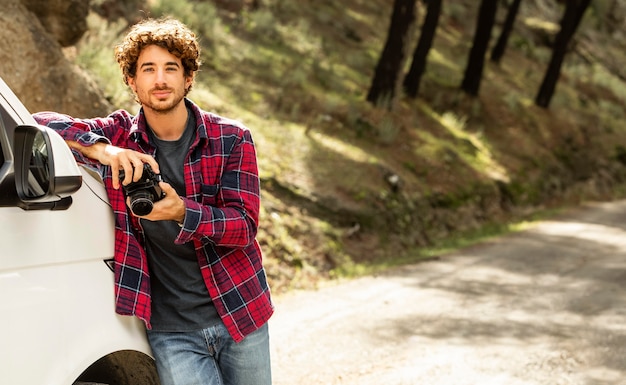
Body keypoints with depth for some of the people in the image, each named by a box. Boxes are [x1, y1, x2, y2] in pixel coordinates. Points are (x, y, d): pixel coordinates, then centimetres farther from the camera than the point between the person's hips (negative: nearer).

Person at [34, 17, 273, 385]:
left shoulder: (231, 139, -2)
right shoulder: (119, 135, 1)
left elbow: (246, 224, -9)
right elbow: (39, 123, -9)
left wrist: (182, 212, -27)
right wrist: (102, 150, -26)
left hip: (239, 313, 1)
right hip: (171, 331, -1)